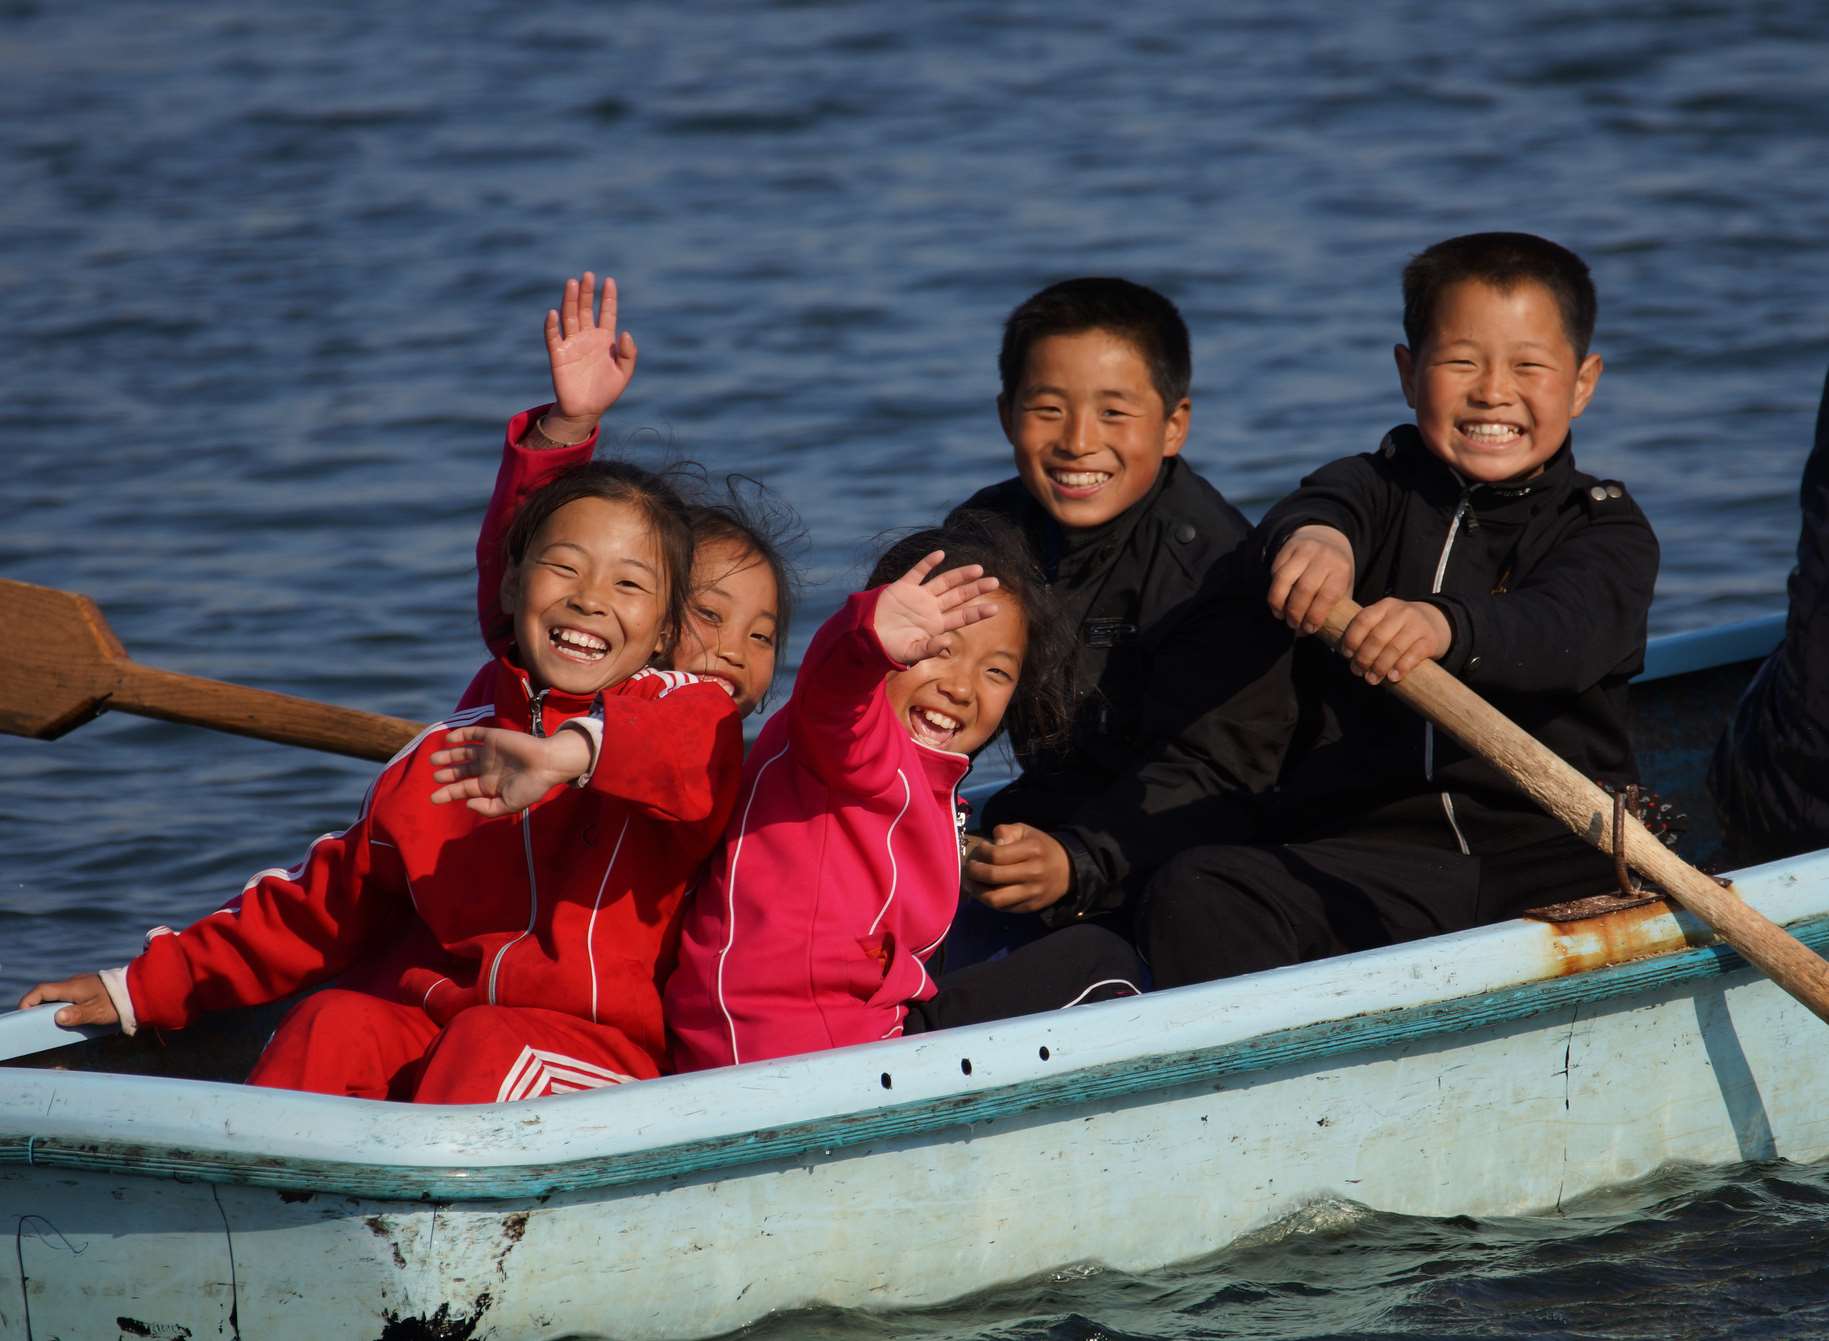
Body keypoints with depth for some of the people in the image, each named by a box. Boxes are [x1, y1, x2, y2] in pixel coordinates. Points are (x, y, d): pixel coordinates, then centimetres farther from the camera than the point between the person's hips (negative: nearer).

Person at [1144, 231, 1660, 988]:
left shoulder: (1606, 531, 8)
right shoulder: (1383, 487, 15)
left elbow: (1565, 631, -16)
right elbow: (1333, 504, -11)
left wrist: (1449, 628, -40)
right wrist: (1312, 534, -40)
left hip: (1557, 860, -1)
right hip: (1375, 852, 2)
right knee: (1195, 894, -24)